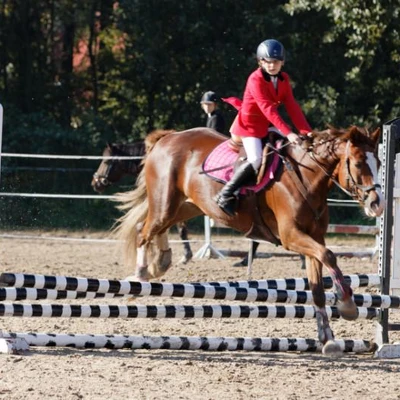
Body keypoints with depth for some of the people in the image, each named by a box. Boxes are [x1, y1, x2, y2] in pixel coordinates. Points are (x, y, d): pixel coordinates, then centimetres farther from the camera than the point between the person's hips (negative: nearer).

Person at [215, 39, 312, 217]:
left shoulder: (283, 79, 3)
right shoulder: (256, 80, -20)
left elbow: (292, 107, -3)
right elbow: (268, 109, -29)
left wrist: (306, 131, -16)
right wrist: (288, 133, -36)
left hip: (264, 127, 8)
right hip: (248, 125, -8)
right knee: (256, 159, -27)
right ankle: (226, 195, -20)